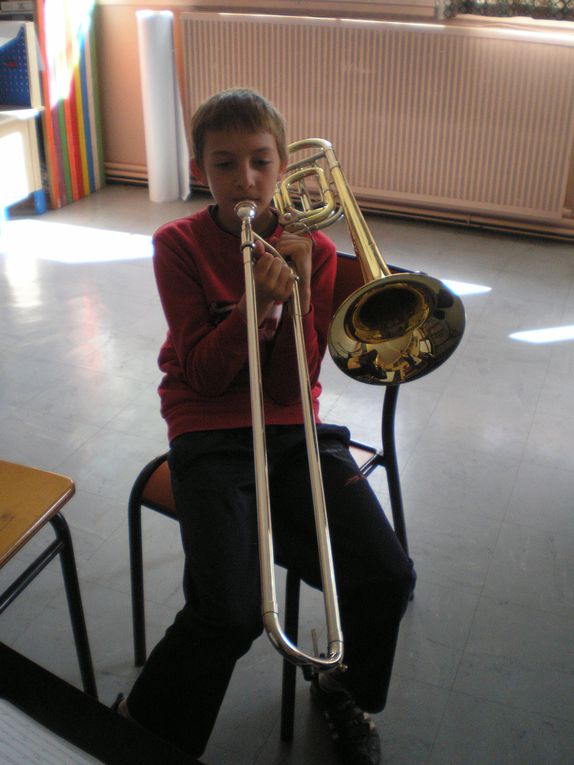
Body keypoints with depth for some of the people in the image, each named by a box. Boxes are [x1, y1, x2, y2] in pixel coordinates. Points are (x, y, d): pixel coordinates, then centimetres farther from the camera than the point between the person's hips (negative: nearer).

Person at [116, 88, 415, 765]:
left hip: (293, 430, 3)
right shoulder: (179, 244, -1)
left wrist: (298, 291, -18)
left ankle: (343, 693, 20)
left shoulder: (312, 250, 3)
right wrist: (261, 303, -22)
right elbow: (202, 374, -8)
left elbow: (291, 388, -4)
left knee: (388, 575, -14)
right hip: (209, 435, -3)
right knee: (230, 615, -24)